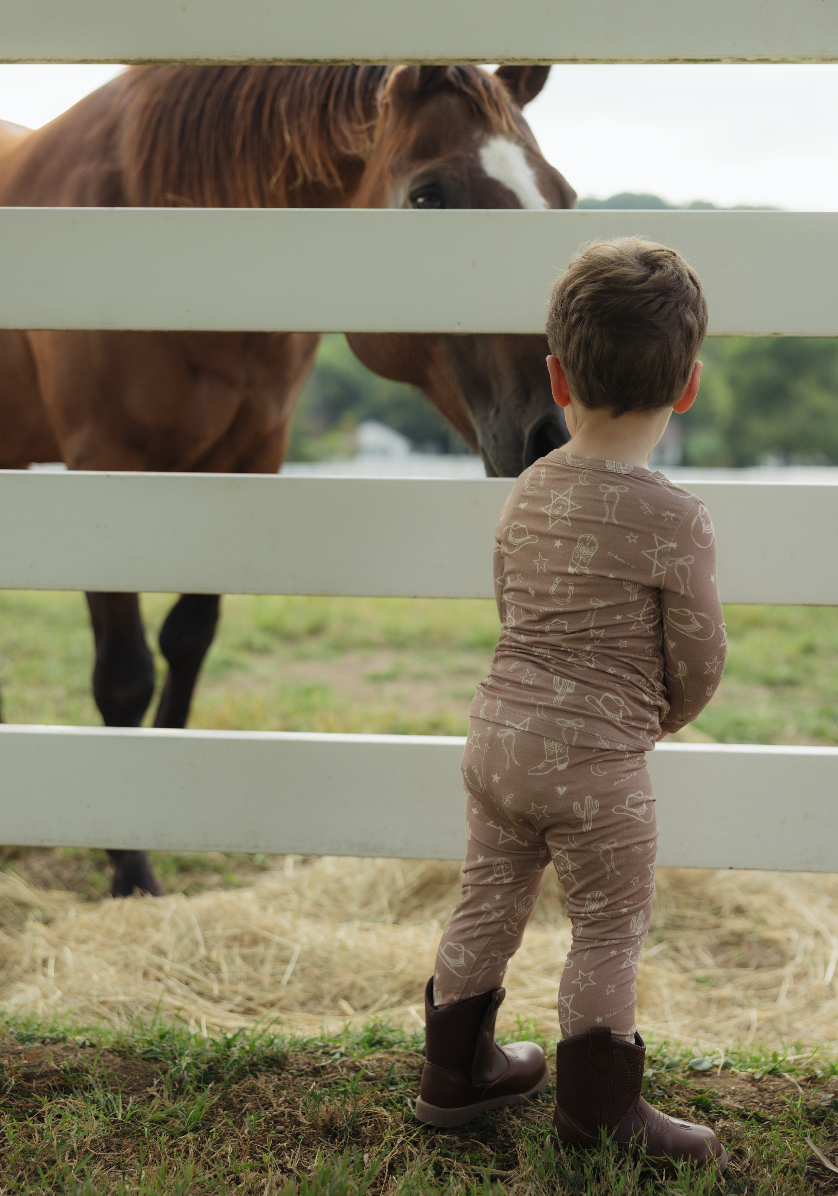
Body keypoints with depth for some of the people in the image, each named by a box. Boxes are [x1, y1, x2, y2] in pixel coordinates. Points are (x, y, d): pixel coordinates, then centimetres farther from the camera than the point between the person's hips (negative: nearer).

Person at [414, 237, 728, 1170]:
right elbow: (699, 662, -8)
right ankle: (597, 1112, 21)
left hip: (497, 734, 7)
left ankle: (455, 1070, 35)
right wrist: (662, 715, 13)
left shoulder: (528, 493, 2)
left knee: (487, 902, 20)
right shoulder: (674, 518, -17)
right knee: (609, 930, 9)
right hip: (595, 765, -6)